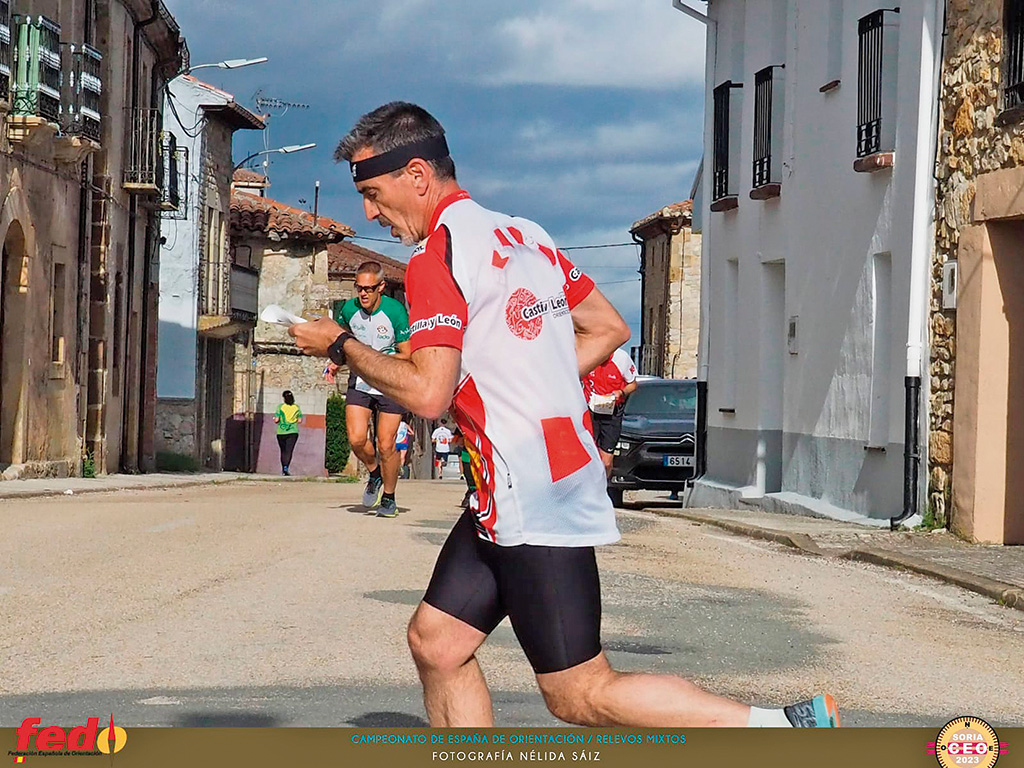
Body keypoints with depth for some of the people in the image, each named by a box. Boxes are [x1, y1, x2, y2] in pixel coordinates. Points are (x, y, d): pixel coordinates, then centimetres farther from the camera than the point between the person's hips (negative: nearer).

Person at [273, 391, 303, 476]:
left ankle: (283, 469, 19)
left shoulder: (280, 407, -5)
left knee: (283, 451, 14)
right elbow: (299, 420, 4)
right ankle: (286, 468, -22)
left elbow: (276, 420, -9)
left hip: (281, 432, 0)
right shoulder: (297, 407, 2)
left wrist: (275, 421, 13)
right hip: (293, 432, 0)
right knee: (289, 451, -5)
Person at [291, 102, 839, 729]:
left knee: (580, 696, -5)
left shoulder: (437, 257, -13)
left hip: (527, 499, -9)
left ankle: (786, 727, -6)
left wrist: (341, 345, -6)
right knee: (437, 642, 12)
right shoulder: (523, 234, 12)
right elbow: (609, 329, 17)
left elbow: (427, 393, -20)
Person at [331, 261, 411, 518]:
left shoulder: (395, 311, -17)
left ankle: (389, 497, 17)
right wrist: (338, 360, -1)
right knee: (356, 439, -11)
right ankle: (374, 474, 21)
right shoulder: (348, 309, -5)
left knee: (386, 446, -4)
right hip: (360, 381, 3)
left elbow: (406, 356, -12)